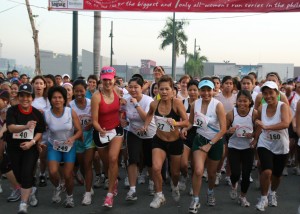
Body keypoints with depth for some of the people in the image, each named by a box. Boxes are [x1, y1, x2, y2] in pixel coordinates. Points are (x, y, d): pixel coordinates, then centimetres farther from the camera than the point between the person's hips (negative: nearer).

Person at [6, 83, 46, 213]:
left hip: (30, 148, -1)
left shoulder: (37, 113, -5)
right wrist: (26, 126, -42)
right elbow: (11, 128, -24)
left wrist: (32, 142, -18)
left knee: (27, 174, -13)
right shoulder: (12, 111, -9)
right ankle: (30, 191, 42)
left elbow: (40, 132, -1)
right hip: (13, 148, 1)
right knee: (18, 174, 12)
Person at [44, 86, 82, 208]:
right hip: (54, 146, 0)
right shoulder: (46, 114, -15)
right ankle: (57, 187, 18)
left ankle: (69, 196, 29)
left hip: (69, 146, 0)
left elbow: (79, 130, -12)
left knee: (68, 175, -2)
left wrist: (73, 138, -30)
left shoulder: (71, 112, -17)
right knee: (52, 172, -18)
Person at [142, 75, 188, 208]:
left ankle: (175, 186, 52)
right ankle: (159, 196, 4)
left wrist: (176, 123, -41)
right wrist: (146, 125, -1)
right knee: (156, 168, -19)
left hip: (175, 142, -1)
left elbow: (186, 122, -23)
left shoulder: (177, 103, -21)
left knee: (175, 172, 15)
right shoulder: (154, 104, -11)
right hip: (159, 141, 1)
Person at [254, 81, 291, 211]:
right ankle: (263, 198, 3)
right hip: (265, 145, 0)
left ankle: (272, 193, 48)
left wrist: (266, 127, -42)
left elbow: (285, 123, -35)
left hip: (281, 147, 0)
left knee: (277, 175, 16)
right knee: (266, 172, -21)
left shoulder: (283, 106, -18)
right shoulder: (261, 109, -8)